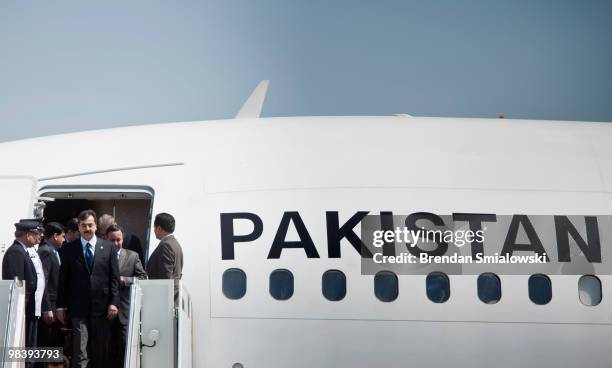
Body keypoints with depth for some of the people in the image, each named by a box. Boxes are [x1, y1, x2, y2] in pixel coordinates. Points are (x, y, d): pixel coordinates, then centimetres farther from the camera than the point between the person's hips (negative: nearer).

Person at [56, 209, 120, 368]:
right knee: (80, 352, -3)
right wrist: (61, 306, 2)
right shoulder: (69, 249, 5)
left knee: (101, 352, 7)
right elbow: (63, 279, 5)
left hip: (102, 307, 1)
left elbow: (114, 278, 3)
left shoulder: (108, 248, 5)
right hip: (78, 308, -1)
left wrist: (114, 303, -5)